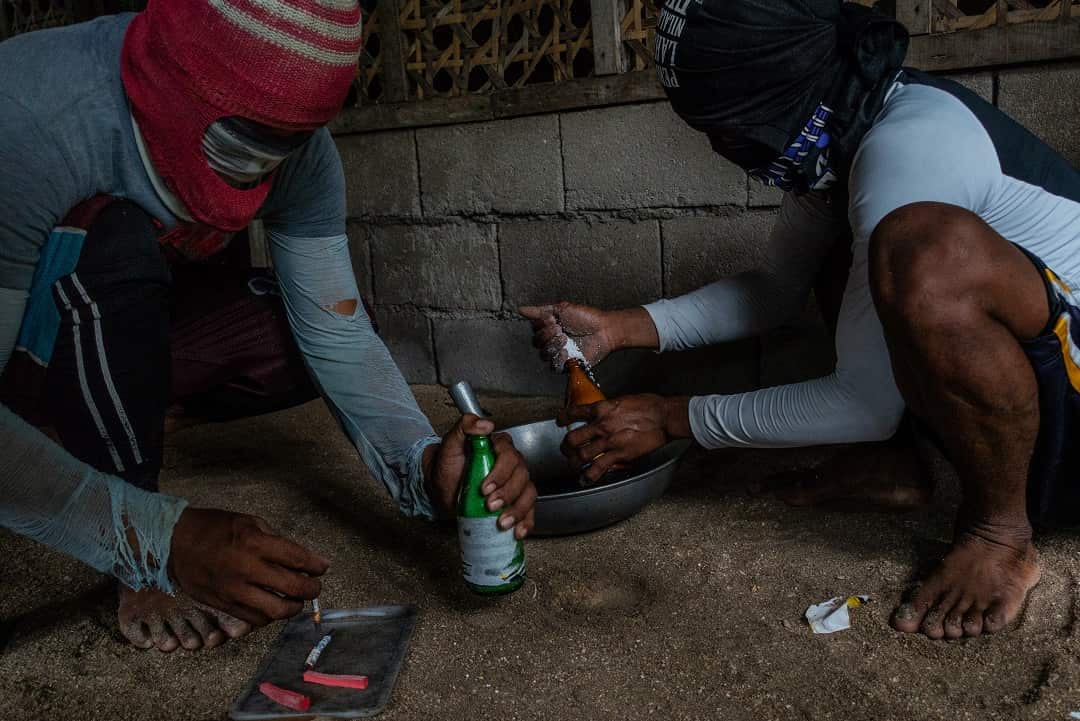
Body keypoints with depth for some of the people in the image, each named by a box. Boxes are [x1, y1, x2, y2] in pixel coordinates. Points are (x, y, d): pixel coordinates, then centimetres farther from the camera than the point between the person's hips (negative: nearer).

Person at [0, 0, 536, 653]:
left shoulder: (296, 145, -20)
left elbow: (335, 335, -20)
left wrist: (425, 464, -36)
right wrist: (161, 540, -46)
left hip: (125, 329, 5)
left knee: (332, 314, -12)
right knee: (114, 244, -36)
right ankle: (150, 574, -21)